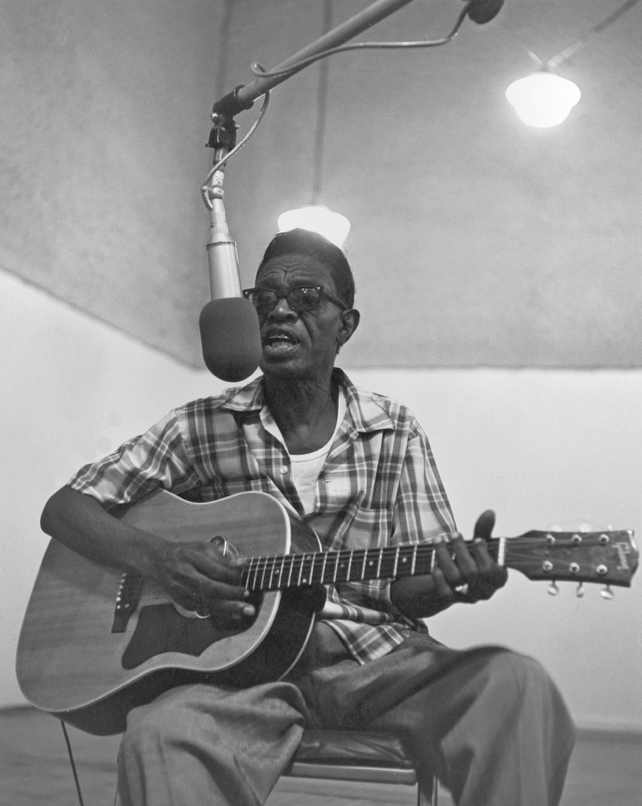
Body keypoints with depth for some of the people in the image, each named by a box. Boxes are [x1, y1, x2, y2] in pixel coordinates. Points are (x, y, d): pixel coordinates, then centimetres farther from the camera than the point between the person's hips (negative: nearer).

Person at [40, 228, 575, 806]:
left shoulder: (395, 434, 7)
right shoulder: (202, 427, 4)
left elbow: (409, 588, 5)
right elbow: (63, 508, 5)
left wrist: (452, 580, -21)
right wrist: (158, 558, -15)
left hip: (376, 658, 2)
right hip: (244, 662, -1)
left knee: (516, 684, -28)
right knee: (161, 734, -35)